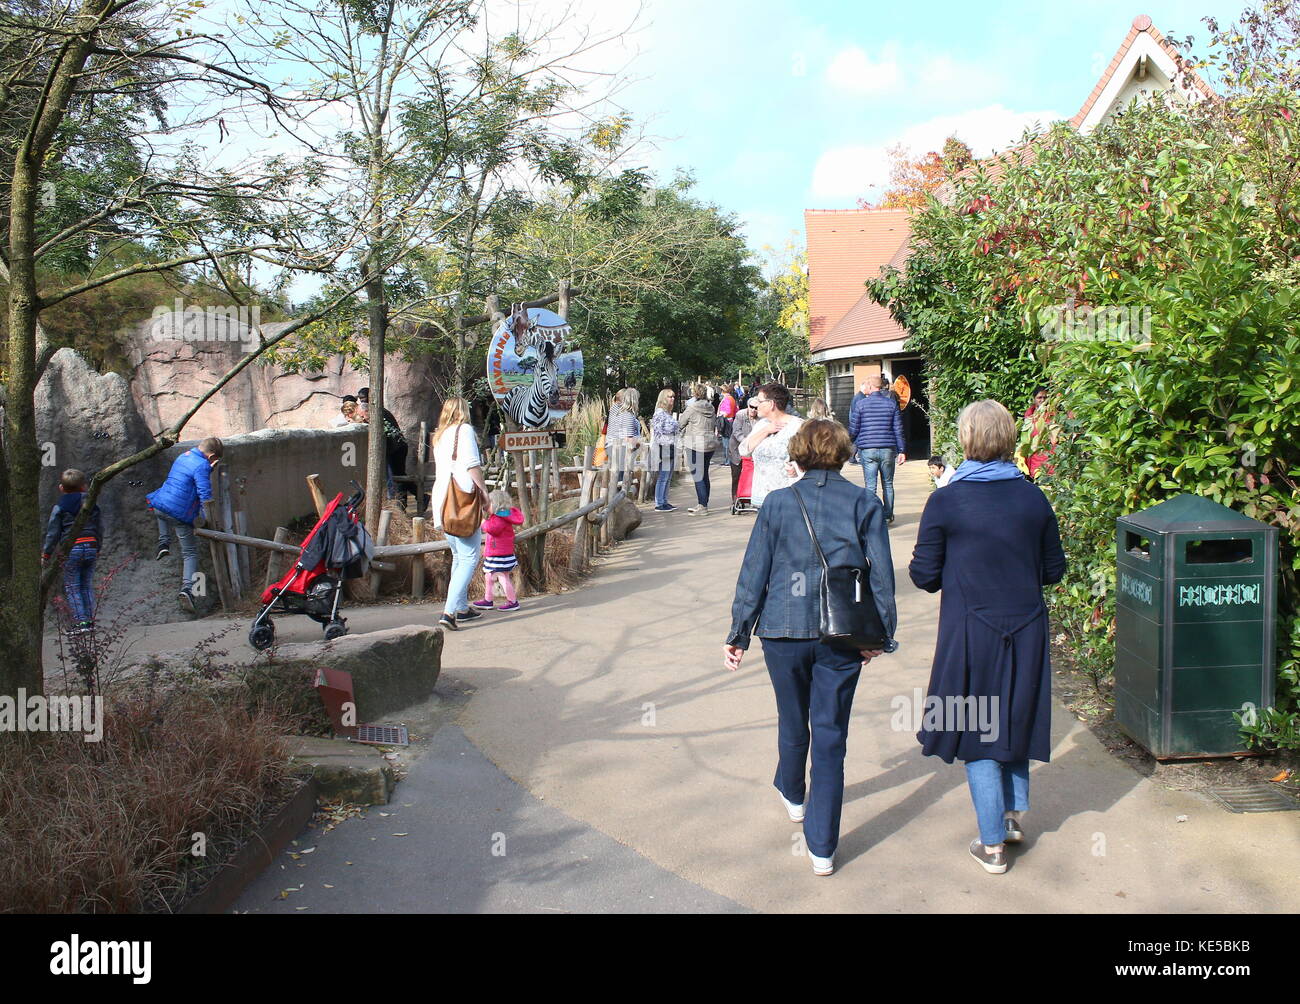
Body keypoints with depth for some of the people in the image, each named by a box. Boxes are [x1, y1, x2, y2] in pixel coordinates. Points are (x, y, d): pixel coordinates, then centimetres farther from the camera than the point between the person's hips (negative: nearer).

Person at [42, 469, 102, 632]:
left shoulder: (59, 507, -2)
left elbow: (52, 533, -2)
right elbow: (100, 529, 15)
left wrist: (46, 553, 8)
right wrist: (98, 548, 28)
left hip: (71, 549, -4)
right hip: (91, 547, 4)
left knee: (72, 587, 3)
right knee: (87, 585, 12)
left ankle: (81, 621, -5)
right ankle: (90, 620, 10)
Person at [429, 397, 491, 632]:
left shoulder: (440, 436, 19)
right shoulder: (464, 430, -3)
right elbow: (472, 464, -13)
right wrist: (483, 490, -5)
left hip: (442, 500, 8)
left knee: (459, 556, 17)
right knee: (469, 558, -8)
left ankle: (462, 607, 22)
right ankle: (449, 611, -19)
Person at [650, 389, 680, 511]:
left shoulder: (669, 413, 17)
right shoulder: (660, 413, -11)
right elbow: (658, 432, -16)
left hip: (670, 449, 10)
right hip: (663, 449, -10)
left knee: (668, 478, 12)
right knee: (662, 477, -7)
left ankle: (664, 501, 18)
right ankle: (659, 504, -4)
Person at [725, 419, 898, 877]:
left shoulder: (777, 503, -3)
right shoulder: (865, 504, -2)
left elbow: (754, 572, -2)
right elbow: (882, 574, -1)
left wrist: (738, 633, 5)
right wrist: (880, 634, 9)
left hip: (784, 631, 0)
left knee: (792, 722, 22)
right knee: (830, 736, 6)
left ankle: (793, 796, 48)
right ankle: (822, 848, 9)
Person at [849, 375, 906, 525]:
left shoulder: (860, 404, -2)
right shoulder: (891, 403, 4)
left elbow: (853, 429, 0)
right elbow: (898, 429, 3)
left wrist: (850, 444, 19)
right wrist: (901, 450, 8)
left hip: (867, 450, -2)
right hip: (887, 449, 2)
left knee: (870, 486, 0)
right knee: (888, 484, 14)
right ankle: (888, 516, 20)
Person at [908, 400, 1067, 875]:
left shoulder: (945, 502, -13)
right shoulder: (1033, 498, -3)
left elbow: (924, 576, -8)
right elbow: (1053, 570, 6)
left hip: (971, 632, -3)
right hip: (1026, 630, 4)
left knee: (976, 729, 9)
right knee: (1015, 718, 24)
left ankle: (993, 844, 15)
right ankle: (1015, 814, 34)